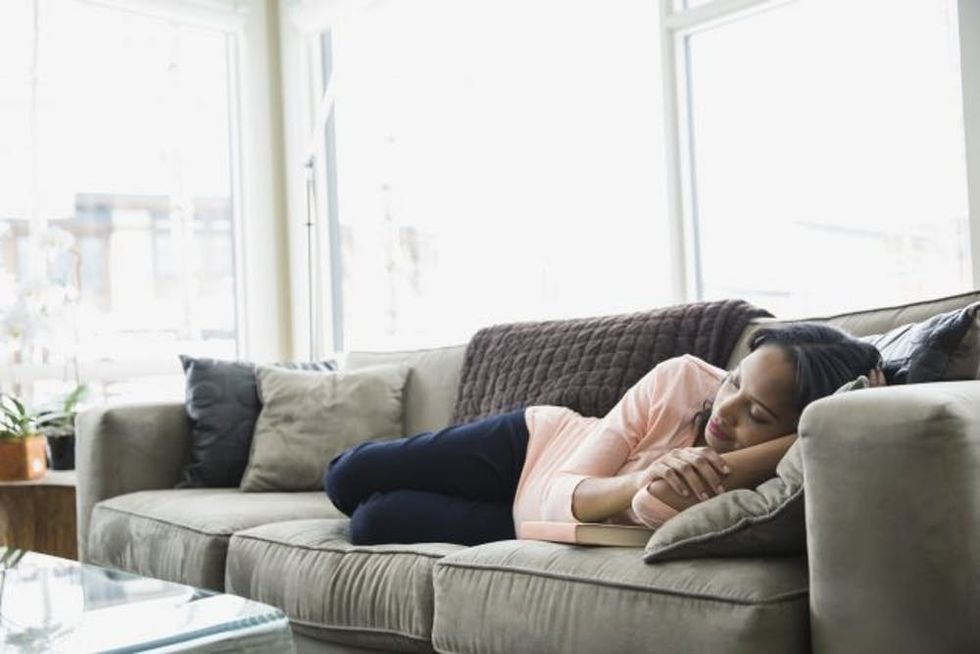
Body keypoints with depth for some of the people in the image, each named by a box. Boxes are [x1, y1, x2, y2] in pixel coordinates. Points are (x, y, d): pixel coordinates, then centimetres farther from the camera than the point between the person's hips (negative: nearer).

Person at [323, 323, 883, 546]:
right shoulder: (683, 378, -29)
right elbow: (562, 496, -25)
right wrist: (644, 480, -48)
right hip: (536, 442, 1)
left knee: (374, 523, -4)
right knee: (346, 480, 8)